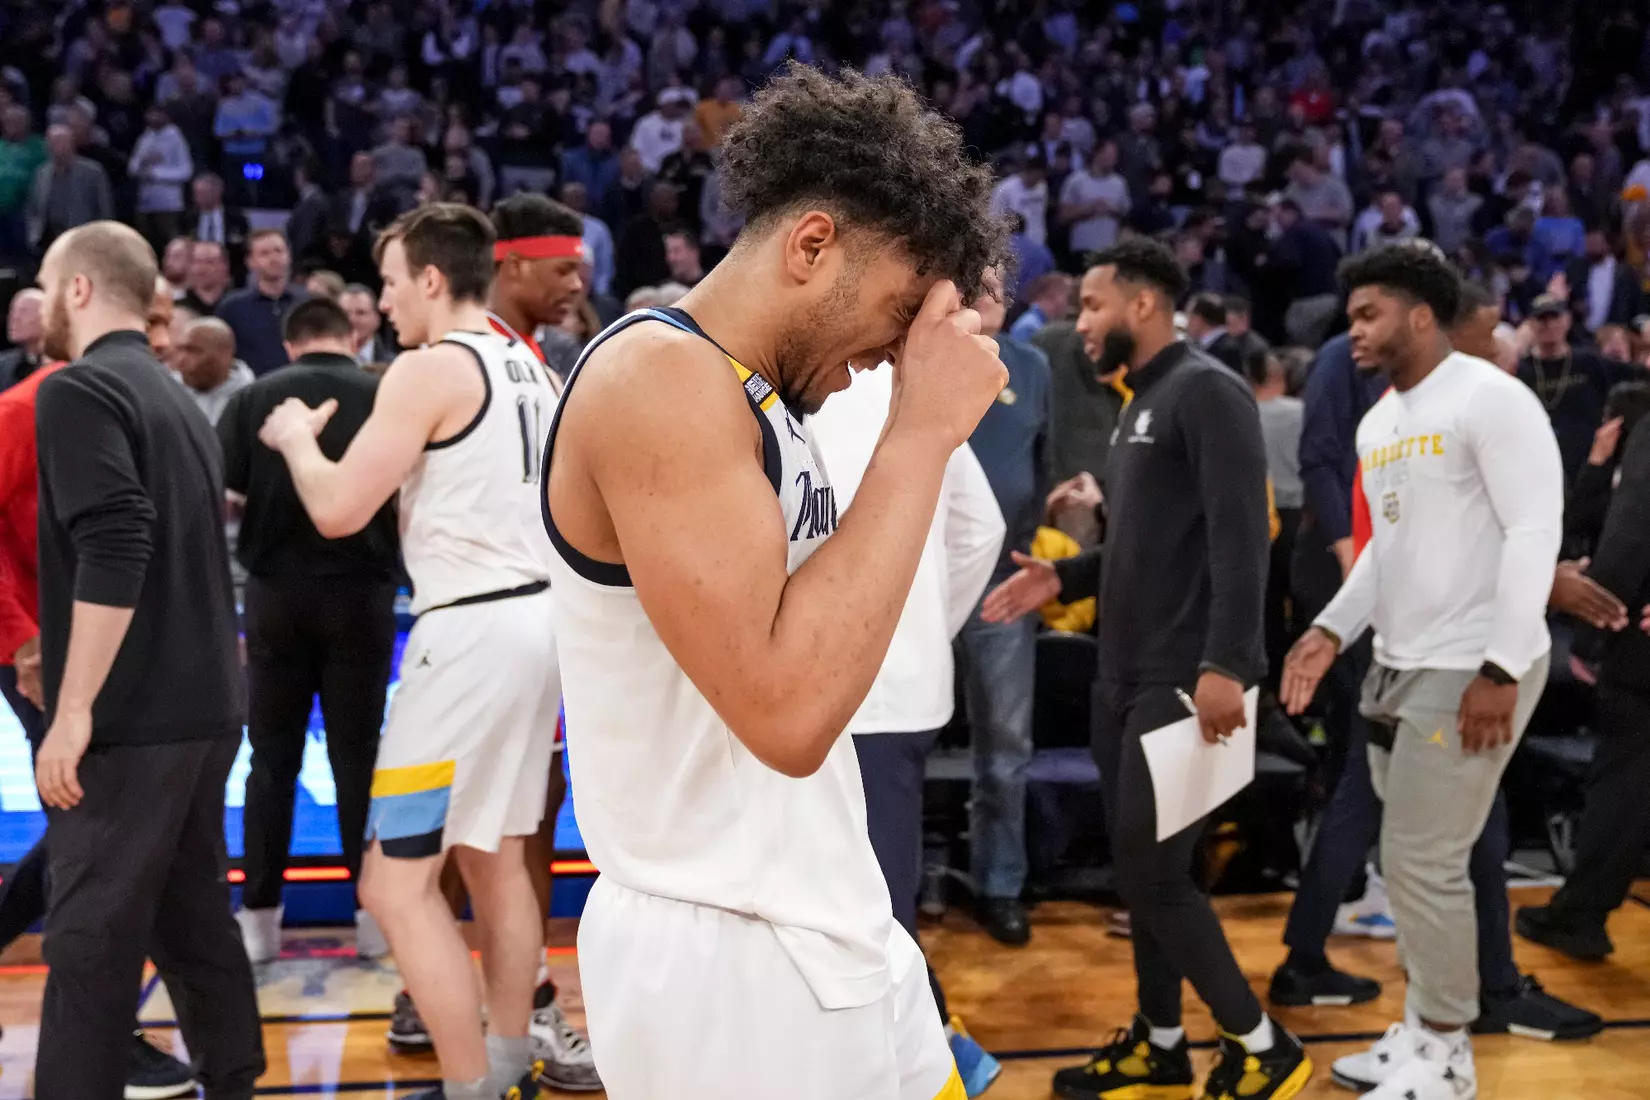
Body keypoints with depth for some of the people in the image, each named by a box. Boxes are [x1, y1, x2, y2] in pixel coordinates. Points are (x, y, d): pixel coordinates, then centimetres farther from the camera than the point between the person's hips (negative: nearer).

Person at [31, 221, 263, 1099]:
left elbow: (114, 552, -22)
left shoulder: (78, 391, -10)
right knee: (193, 916, 15)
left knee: (91, 936, -3)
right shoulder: (174, 398, 17)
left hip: (130, 718, -8)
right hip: (204, 707, 8)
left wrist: (73, 711, -22)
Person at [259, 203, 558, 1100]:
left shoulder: (430, 369, -13)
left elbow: (338, 510, -15)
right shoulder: (529, 371, 14)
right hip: (534, 617, 10)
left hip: (471, 629, -10)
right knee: (496, 860, 19)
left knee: (396, 883, -3)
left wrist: (296, 437, 3)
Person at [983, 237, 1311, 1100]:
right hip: (1125, 677, 9)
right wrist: (1062, 579, 9)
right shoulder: (1141, 404, 16)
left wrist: (1224, 663, -27)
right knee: (1135, 869, 13)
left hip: (1183, 681, -9)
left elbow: (1240, 535, -20)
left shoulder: (1206, 392, -12)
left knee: (1154, 873, -6)